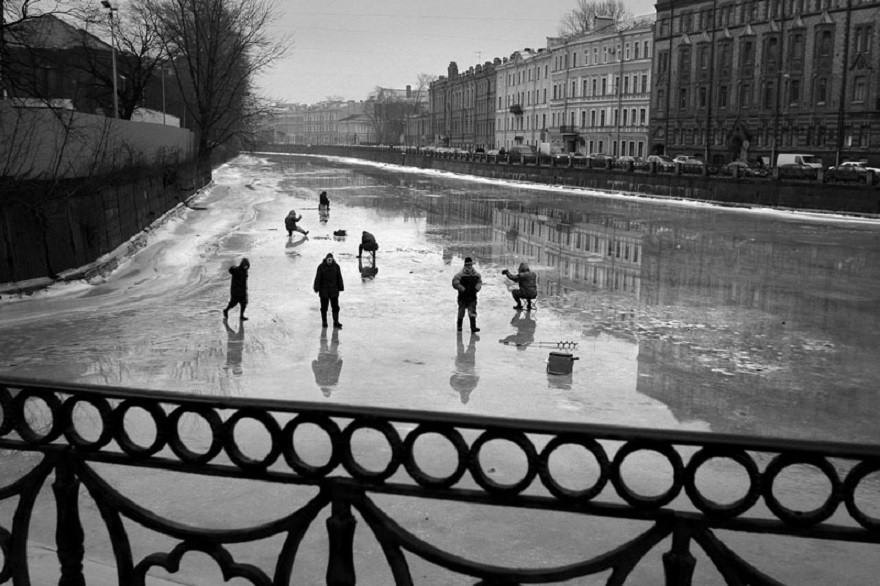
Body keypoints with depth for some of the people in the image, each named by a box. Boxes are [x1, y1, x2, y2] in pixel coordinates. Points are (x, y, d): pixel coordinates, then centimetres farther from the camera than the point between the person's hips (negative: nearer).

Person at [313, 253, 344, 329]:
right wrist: (317, 289, -9)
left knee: (335, 307, -1)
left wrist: (340, 288, 5)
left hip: (334, 291, 1)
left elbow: (339, 278, 5)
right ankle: (324, 322, 19)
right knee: (324, 307, 7)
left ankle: (336, 323, 4)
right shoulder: (321, 267, -6)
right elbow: (318, 278, -6)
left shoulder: (336, 266, -1)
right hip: (324, 291, -1)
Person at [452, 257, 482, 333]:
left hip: (472, 297, 2)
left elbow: (479, 282, 17)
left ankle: (473, 327, -9)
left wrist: (476, 289, -1)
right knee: (461, 312, 10)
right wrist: (463, 289, -17)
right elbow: (455, 283, -16)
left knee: (472, 312, -5)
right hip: (463, 297, -2)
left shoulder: (476, 274, 2)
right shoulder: (460, 274, -11)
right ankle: (459, 326, 27)